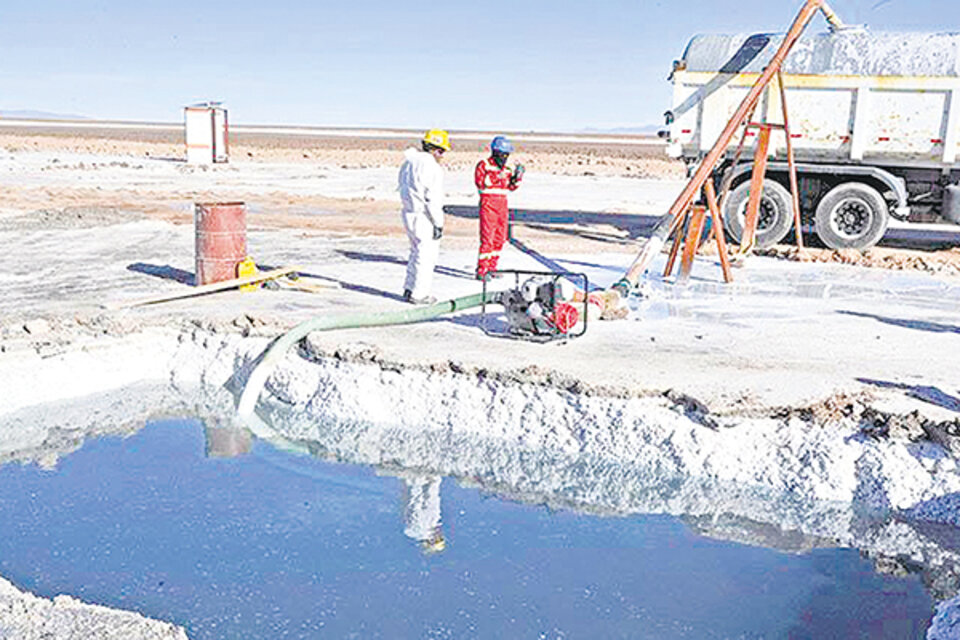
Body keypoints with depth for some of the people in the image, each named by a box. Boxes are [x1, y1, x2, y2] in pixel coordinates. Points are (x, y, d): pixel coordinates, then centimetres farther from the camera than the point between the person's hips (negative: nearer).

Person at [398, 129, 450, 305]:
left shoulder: (409, 162, 10)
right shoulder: (431, 167, -17)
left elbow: (402, 186, 17)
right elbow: (433, 199, -19)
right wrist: (438, 223, -14)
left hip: (408, 212, 9)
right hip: (424, 217, -9)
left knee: (417, 251, 21)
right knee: (427, 254, 1)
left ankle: (409, 289, 27)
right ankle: (418, 294, 6)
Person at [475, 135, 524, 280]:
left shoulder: (507, 168, 16)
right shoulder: (483, 165, -4)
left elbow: (511, 187, 14)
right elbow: (480, 182, -17)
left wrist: (517, 176, -3)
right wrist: (496, 176, -23)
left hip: (502, 205, 7)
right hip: (488, 204, -7)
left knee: (500, 238, 9)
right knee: (487, 238, -12)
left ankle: (491, 267, 19)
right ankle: (481, 270, -9)